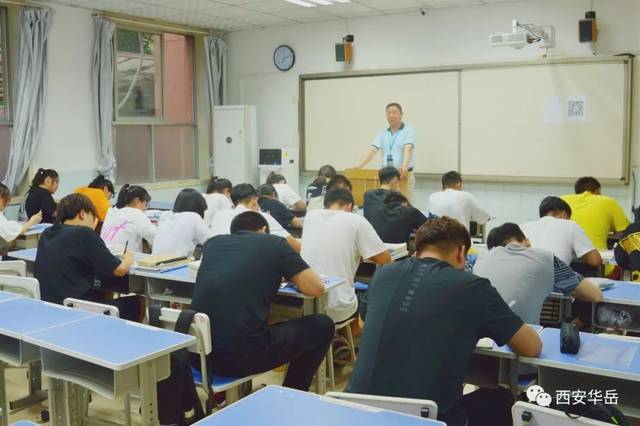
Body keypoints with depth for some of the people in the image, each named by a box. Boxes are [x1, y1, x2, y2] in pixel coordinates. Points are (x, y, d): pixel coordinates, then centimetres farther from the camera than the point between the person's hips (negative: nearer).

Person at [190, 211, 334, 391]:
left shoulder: (213, 242, 16)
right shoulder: (274, 243, 5)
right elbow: (316, 288, 4)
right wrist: (289, 275, 24)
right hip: (241, 356, -5)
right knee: (322, 326, 15)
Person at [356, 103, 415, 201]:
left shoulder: (409, 130, 0)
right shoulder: (382, 132, 13)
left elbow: (408, 149, -16)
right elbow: (372, 150, 2)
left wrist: (404, 167, -34)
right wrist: (359, 166, -14)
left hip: (404, 175, -4)